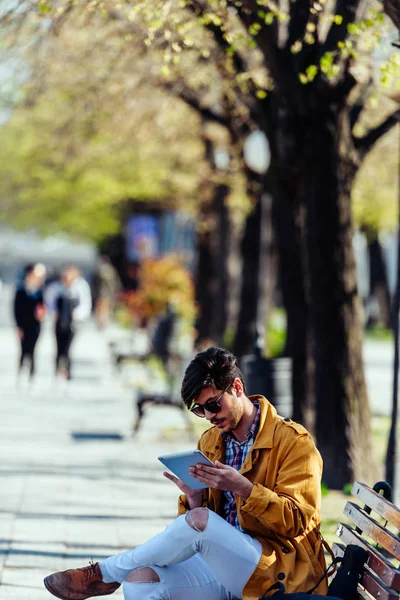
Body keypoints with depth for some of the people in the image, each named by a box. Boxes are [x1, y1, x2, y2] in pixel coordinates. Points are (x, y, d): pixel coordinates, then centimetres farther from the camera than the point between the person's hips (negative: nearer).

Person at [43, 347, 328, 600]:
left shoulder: (294, 442, -6)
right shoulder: (210, 443, 15)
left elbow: (297, 521, -12)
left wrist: (243, 487, -25)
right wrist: (194, 498, -8)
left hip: (280, 569, -6)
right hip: (226, 564, 6)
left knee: (199, 521, -29)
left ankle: (105, 572, -7)